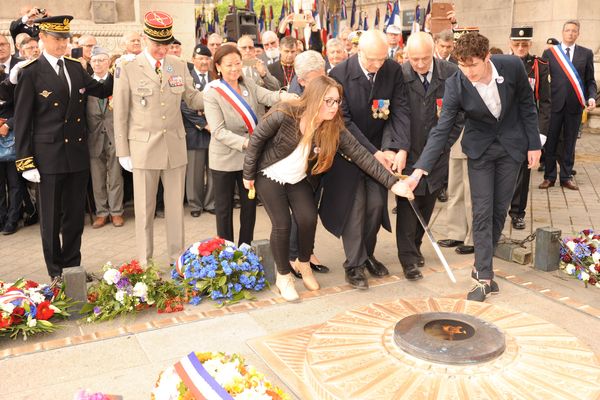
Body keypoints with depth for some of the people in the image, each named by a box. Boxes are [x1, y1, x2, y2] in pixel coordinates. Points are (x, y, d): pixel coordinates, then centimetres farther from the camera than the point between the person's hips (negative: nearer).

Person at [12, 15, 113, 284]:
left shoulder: (75, 67, 9)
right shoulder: (30, 73, -7)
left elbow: (100, 91, 19)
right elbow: (22, 120, -7)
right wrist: (26, 160, -10)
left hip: (78, 153, 5)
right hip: (49, 155, -5)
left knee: (75, 215, 13)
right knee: (51, 217, 7)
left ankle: (73, 266, 27)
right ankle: (56, 272, 21)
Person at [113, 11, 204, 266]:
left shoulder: (179, 66, 5)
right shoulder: (127, 69, -5)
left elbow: (192, 99, 9)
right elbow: (120, 113, -3)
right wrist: (123, 152, -4)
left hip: (176, 146, 3)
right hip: (144, 147, -3)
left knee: (175, 205, 12)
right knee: (144, 208, 6)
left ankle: (177, 256, 26)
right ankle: (145, 262, 20)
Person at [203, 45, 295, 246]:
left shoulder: (248, 84, 2)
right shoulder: (212, 93, -11)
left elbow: (268, 96, -16)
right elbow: (219, 131, -19)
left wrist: (286, 96, -38)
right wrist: (245, 142, -32)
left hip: (250, 156, 4)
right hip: (225, 159, -4)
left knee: (250, 203, 13)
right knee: (224, 207, 9)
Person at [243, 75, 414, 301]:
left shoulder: (334, 128, -18)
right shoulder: (285, 115, -29)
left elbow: (361, 155, -20)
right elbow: (257, 139, -16)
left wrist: (392, 182, -26)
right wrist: (248, 174, -9)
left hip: (297, 179, 4)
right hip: (269, 175, -3)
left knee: (308, 219, -10)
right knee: (282, 224, -9)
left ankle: (303, 263, 21)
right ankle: (283, 276, 14)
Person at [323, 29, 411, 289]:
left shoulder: (393, 71, -8)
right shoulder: (340, 75, -19)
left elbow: (400, 110, -9)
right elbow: (344, 121, -18)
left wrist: (400, 148, -22)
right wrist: (373, 152, -20)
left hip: (380, 148, 4)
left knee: (377, 203, 4)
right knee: (354, 205, -3)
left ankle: (367, 254, 26)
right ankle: (354, 264, 10)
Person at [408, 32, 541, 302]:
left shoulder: (512, 66, -18)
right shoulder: (455, 85, -21)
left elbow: (527, 104, -2)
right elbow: (442, 129, -22)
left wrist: (534, 144, -1)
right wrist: (420, 169, -31)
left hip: (512, 145, 2)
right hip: (480, 148, -1)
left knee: (499, 209, 6)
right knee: (482, 211, -6)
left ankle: (483, 265, 23)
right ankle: (484, 276, 0)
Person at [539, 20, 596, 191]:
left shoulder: (586, 53, 7)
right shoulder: (549, 52, 4)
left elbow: (590, 80, 8)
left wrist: (591, 97, -9)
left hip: (575, 105, 1)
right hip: (554, 104, -1)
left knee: (569, 143, 8)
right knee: (550, 142, 3)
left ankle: (566, 177, 18)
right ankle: (549, 176, 14)